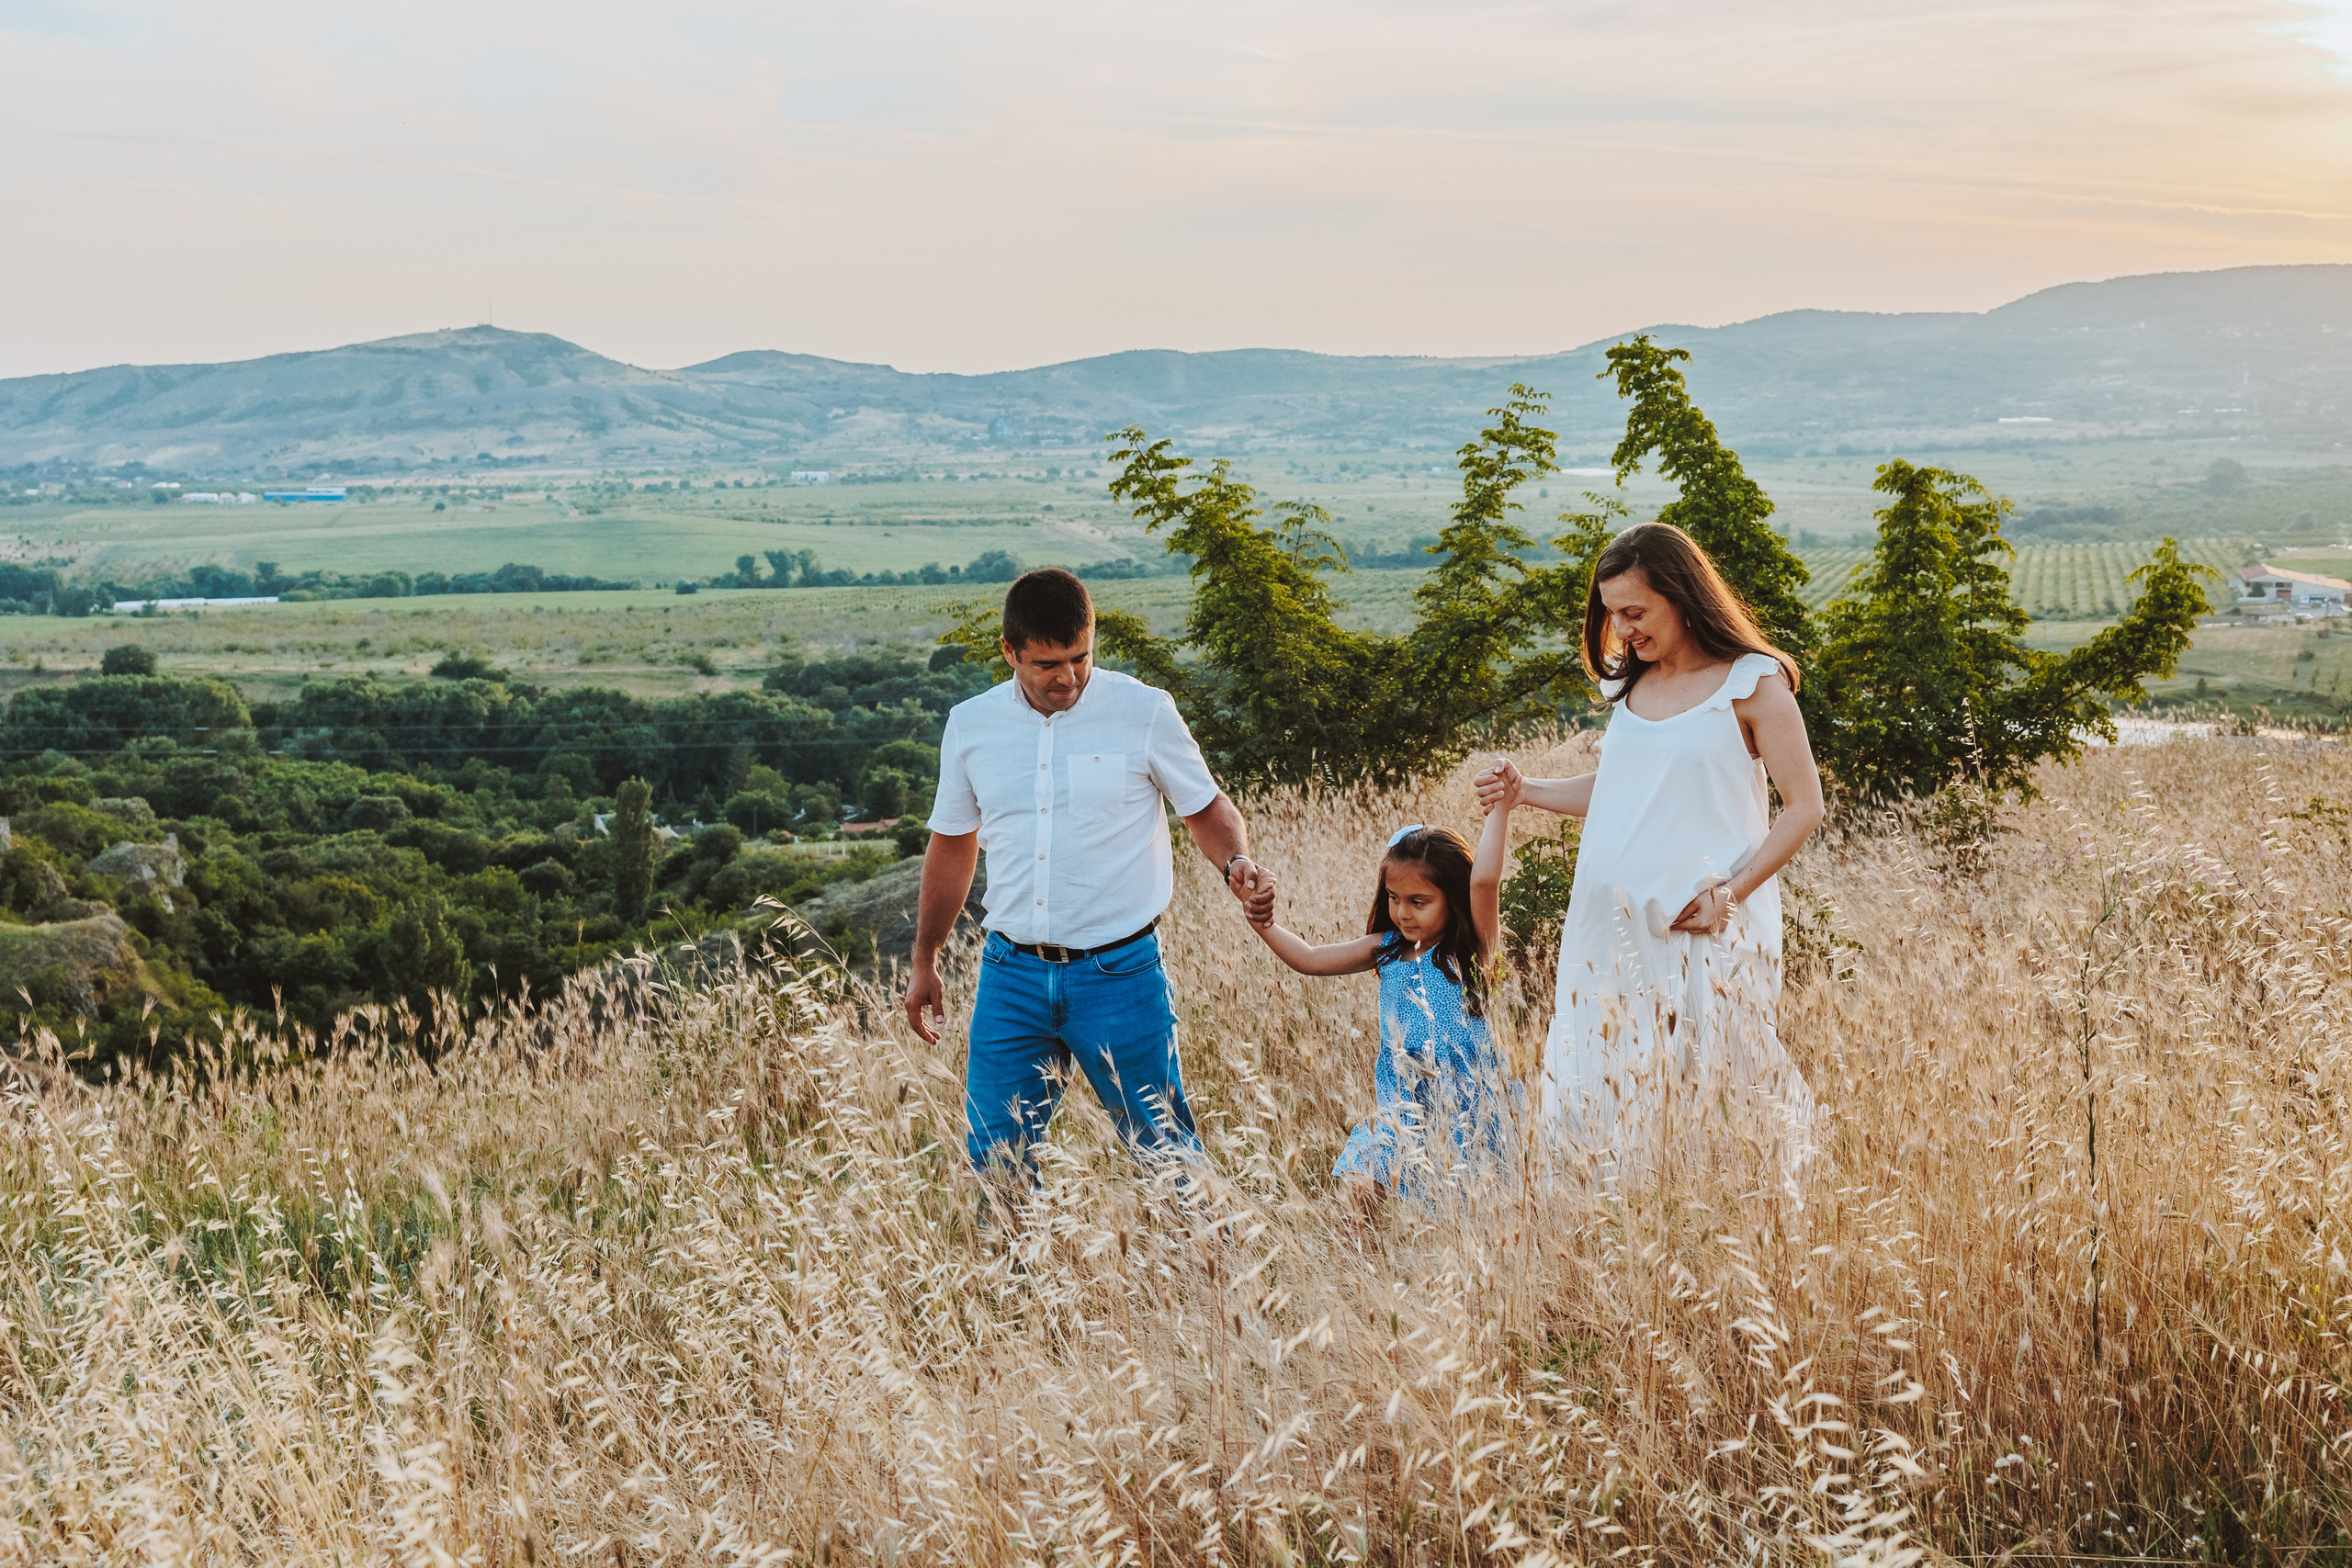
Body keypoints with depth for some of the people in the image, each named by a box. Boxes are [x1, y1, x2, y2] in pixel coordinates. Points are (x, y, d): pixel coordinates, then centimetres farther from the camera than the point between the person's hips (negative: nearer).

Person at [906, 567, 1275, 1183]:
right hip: (1012, 975, 3)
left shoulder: (1144, 711, -5)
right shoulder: (971, 725, 4)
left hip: (1118, 972, -3)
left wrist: (1236, 862, -16)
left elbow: (1208, 808, 6)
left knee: (1163, 1150, 3)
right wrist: (925, 963, 18)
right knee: (994, 1158, 5)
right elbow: (952, 845, 15)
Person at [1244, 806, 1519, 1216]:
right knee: (1361, 1183, -7)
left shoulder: (1470, 949, -7)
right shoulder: (1387, 951, 8)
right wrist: (1267, 927, -1)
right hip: (1400, 1104, 5)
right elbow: (1311, 959, 12)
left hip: (1466, 1102, -5)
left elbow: (1484, 881, -25)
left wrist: (1500, 810, -22)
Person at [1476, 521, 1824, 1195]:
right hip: (1615, 924, 6)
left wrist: (1730, 894, -12)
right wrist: (1524, 790, 12)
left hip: (1706, 930, -6)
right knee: (1613, 1092, 4)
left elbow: (1804, 806, -5)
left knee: (1711, 1097, -3)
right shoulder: (1629, 685, 13)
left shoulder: (1753, 684, -4)